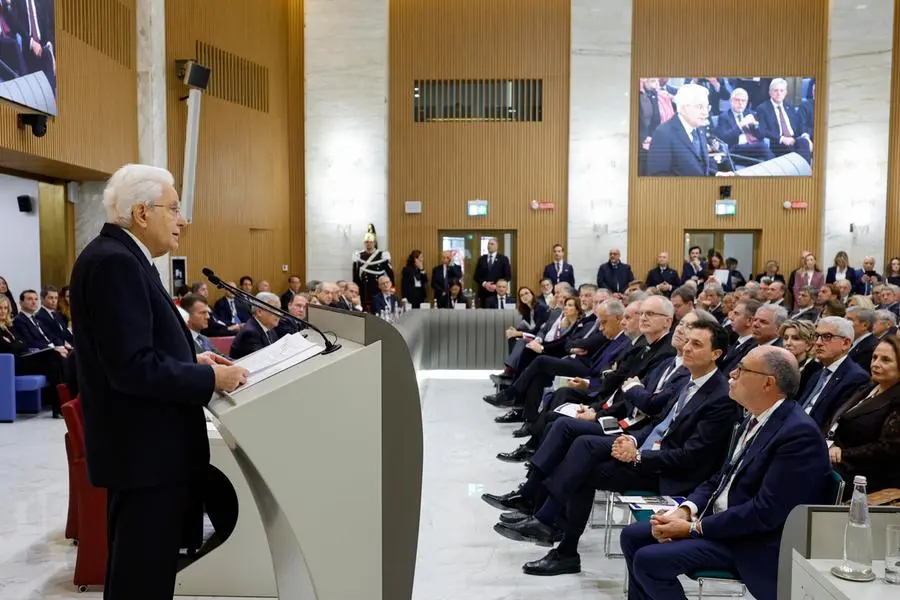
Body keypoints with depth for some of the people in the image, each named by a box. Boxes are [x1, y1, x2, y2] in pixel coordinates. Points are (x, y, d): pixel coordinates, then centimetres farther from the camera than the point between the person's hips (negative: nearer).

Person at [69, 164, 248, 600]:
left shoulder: (121, 256, 12)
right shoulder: (114, 262, -20)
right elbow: (132, 367, -27)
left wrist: (191, 359, 7)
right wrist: (210, 379, -18)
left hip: (145, 443, 11)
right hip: (144, 448, -11)